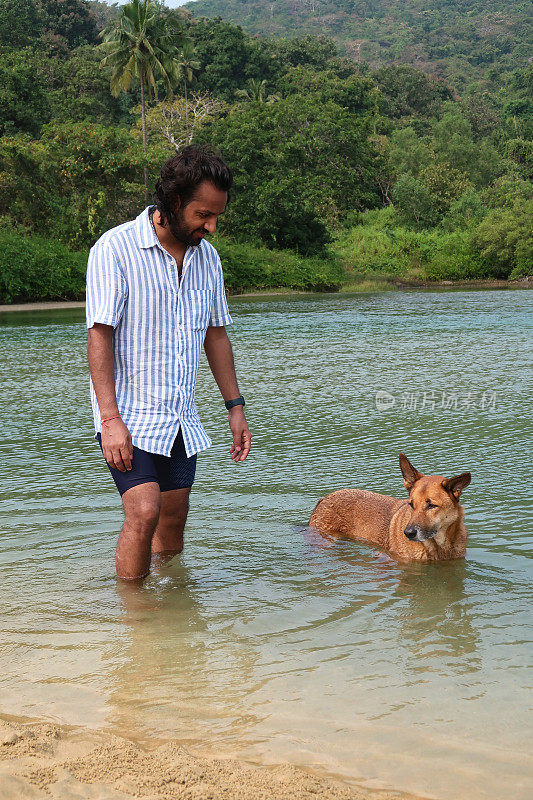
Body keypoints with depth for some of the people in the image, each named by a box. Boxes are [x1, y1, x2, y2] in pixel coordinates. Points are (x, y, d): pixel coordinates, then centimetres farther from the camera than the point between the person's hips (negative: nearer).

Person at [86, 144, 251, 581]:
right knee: (144, 513, -17)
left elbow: (215, 334, 16)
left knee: (174, 520, 10)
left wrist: (235, 406, 13)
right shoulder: (115, 248, -12)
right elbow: (100, 335, -14)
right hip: (129, 415, -6)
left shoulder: (207, 256, 8)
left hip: (182, 419, 6)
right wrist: (110, 418, -20)